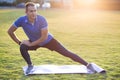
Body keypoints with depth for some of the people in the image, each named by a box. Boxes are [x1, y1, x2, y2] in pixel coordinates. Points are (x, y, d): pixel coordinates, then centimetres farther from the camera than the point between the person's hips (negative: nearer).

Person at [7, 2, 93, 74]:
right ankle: (30, 65, 1)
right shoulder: (21, 20, -26)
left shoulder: (41, 19, -33)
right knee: (22, 48, -26)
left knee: (67, 53, -5)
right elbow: (10, 31, -13)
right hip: (34, 41, 2)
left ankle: (87, 65, 1)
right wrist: (19, 42, -15)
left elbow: (44, 37, -29)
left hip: (48, 40, -2)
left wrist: (30, 44, -26)